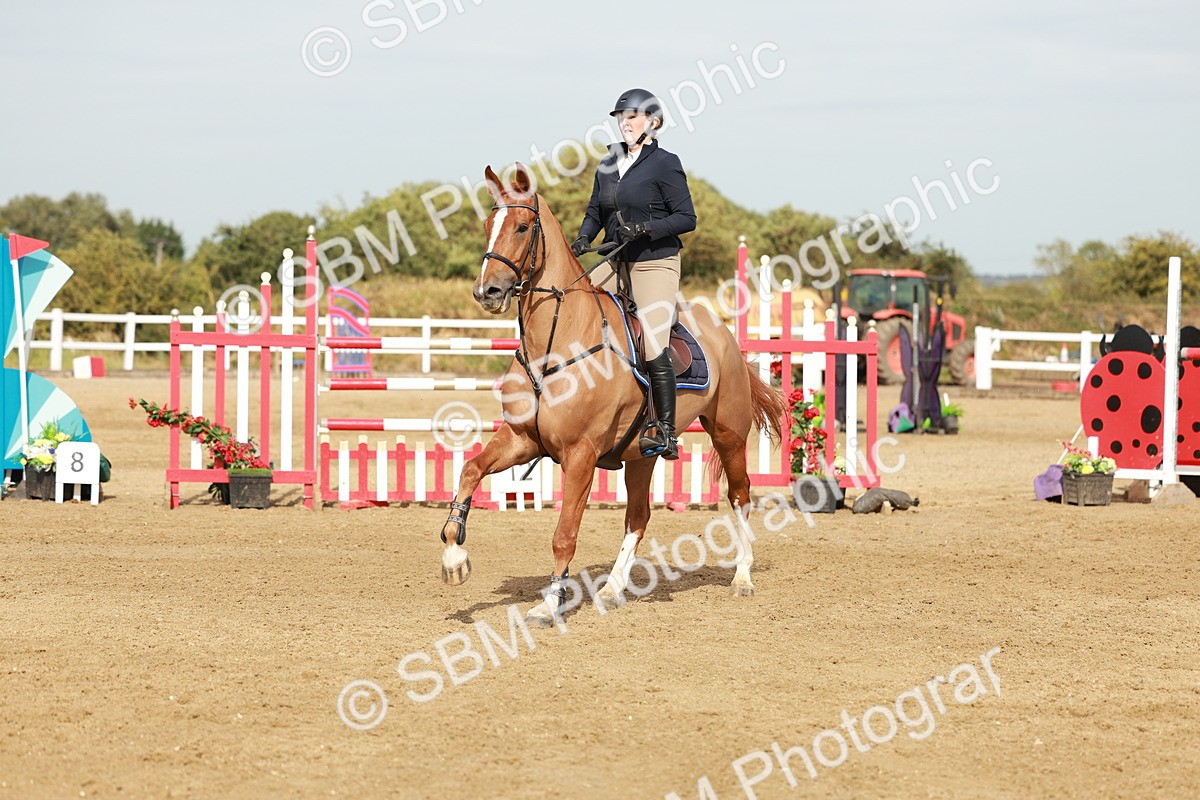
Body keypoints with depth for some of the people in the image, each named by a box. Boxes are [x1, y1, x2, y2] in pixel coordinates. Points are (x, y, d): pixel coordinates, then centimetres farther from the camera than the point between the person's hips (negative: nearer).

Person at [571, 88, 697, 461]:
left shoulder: (664, 163, -8)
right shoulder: (609, 164, 11)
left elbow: (687, 218, -10)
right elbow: (595, 212, 17)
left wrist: (645, 228, -23)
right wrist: (583, 240, -3)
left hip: (655, 264, -7)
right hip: (617, 262, 7)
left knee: (653, 346, -13)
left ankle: (666, 433, -9)